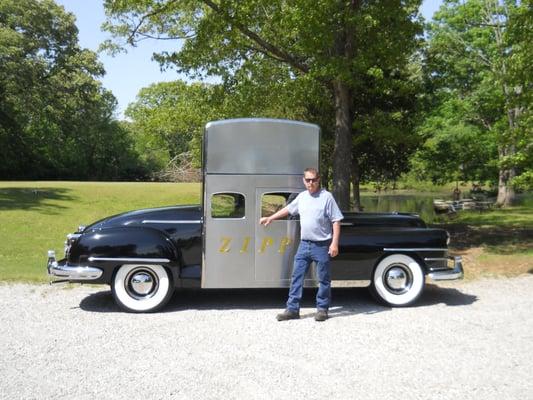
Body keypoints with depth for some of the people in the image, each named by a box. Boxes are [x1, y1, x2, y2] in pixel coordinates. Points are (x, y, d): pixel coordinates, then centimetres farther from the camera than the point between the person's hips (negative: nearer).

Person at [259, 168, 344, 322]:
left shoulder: (326, 197, -8)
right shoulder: (302, 196, 9)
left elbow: (336, 221, -10)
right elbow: (288, 209, 24)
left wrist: (334, 243, -16)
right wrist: (270, 218, 26)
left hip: (322, 245, -5)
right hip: (304, 244, 5)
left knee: (323, 280, 5)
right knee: (296, 277, 5)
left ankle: (322, 309, 19)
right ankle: (292, 309, 13)